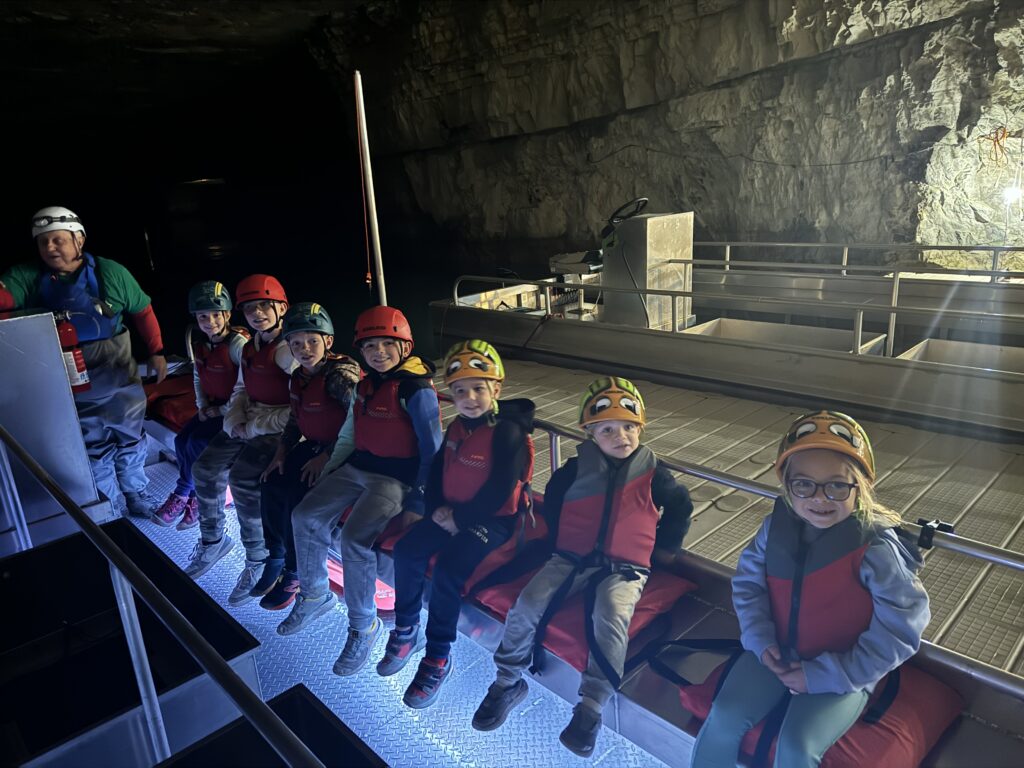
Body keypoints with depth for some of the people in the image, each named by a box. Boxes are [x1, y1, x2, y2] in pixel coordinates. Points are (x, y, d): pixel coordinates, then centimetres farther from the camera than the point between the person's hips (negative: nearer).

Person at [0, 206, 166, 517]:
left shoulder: (110, 272, -8)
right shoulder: (27, 277, -6)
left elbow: (142, 311, -1)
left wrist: (156, 351, -1)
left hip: (117, 373, -1)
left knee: (129, 437, 14)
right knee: (93, 446, 13)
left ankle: (136, 495, 35)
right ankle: (111, 509, 30)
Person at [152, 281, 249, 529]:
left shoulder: (238, 343, -20)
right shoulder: (197, 342, 2)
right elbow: (198, 376, 15)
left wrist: (223, 411, -15)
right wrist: (202, 405, 2)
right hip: (212, 406, 7)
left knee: (197, 442, -18)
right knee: (181, 440, -10)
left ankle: (183, 494, 5)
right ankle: (195, 497, 3)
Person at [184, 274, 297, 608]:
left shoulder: (289, 350, -19)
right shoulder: (250, 347, 9)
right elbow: (241, 389, 19)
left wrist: (256, 427, -16)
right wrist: (235, 420, 0)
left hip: (280, 428, -9)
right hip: (249, 424, 9)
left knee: (242, 478, -24)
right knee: (205, 467, 5)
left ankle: (258, 561, -4)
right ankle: (213, 540, 28)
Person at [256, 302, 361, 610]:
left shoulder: (340, 374, -20)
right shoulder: (299, 377, 6)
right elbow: (295, 420, 17)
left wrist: (326, 457, -22)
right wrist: (281, 452, 6)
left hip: (338, 451, -8)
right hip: (312, 445, 8)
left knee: (296, 497, -19)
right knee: (272, 486, -6)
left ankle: (294, 573, 0)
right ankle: (276, 559, 12)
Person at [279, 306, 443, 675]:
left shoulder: (417, 390, -16)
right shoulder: (365, 385, 10)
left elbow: (432, 452, -15)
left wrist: (418, 503, -16)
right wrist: (326, 475, 14)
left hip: (396, 478, -8)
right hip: (357, 467, 8)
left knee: (354, 539, -24)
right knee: (305, 516, -1)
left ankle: (364, 626, -2)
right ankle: (315, 594, 22)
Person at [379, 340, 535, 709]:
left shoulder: (508, 433, -18)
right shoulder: (457, 427, 7)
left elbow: (499, 493, -21)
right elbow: (437, 469, 13)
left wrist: (459, 518, -17)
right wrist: (436, 509, -4)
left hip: (491, 520, -7)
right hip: (450, 513, 8)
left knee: (447, 569, -24)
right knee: (407, 550, -9)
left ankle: (438, 658, -6)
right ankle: (406, 630, 10)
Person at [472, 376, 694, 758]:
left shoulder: (652, 473, 1)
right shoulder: (577, 468, 1)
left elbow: (681, 505, 17)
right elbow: (552, 498, 17)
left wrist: (664, 547, 17)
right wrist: (559, 538, 15)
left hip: (624, 569, -2)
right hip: (572, 558, 2)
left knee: (611, 618, -33)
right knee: (526, 605, -18)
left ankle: (589, 708, -23)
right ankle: (508, 683, 3)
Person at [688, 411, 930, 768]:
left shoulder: (876, 549, -22)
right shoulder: (776, 526, -8)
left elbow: (900, 632, -19)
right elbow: (748, 581, 5)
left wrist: (824, 674, -19)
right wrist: (760, 640, -9)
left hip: (841, 672, -4)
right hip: (778, 652, 4)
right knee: (724, 717, -11)